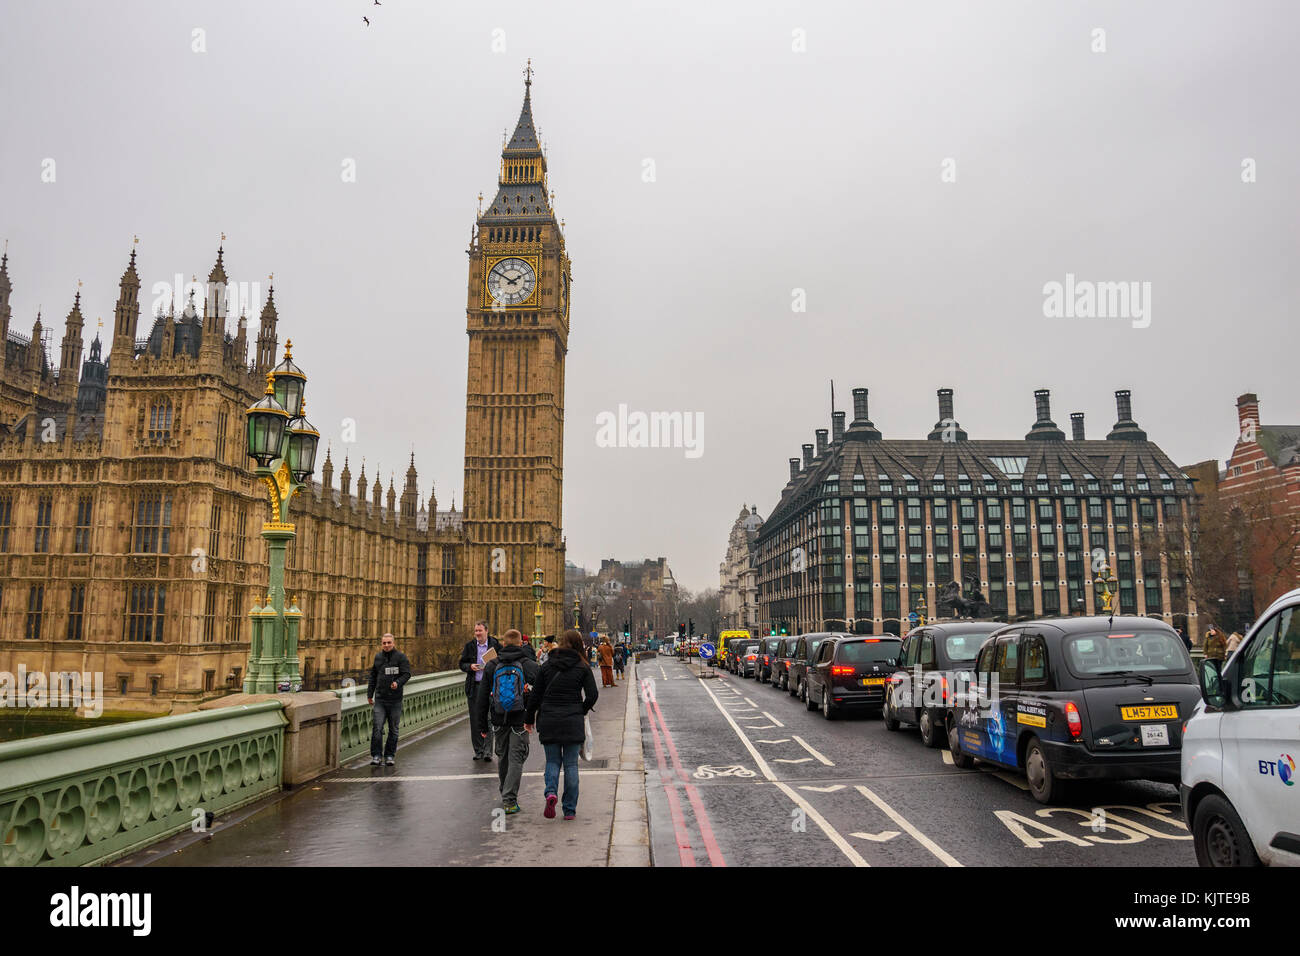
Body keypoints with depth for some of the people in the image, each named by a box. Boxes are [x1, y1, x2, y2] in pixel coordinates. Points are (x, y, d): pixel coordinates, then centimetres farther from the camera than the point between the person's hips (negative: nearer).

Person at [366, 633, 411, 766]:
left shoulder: (401, 657, -2)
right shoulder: (378, 657, 10)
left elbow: (407, 674, -9)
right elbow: (373, 677, 18)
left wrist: (398, 683, -28)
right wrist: (369, 694, 17)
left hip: (395, 700, -2)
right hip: (380, 699, 2)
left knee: (393, 729, 6)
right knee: (377, 728, -7)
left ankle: (390, 756, 16)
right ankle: (375, 756, 1)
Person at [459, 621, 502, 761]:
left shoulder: (496, 645, 0)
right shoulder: (469, 646, 8)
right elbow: (462, 664, 12)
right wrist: (470, 667, -9)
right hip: (474, 686, 3)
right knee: (475, 720, 6)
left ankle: (487, 751, -1)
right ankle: (478, 751, 16)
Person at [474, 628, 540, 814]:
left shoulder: (492, 666, 3)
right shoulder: (530, 665, -3)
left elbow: (482, 698, 5)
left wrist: (482, 724, 12)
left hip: (499, 721, 3)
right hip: (520, 720, -3)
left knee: (503, 757, 18)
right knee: (516, 759, 0)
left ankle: (506, 794, 33)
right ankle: (510, 800, -7)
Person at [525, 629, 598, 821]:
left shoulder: (547, 665, 3)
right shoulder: (582, 667, -1)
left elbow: (536, 695, 4)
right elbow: (592, 694, -7)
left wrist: (529, 719, 13)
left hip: (548, 719, 1)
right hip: (572, 721, -1)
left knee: (552, 761, 14)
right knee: (570, 764, 9)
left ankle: (550, 793, -13)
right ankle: (569, 809, 11)